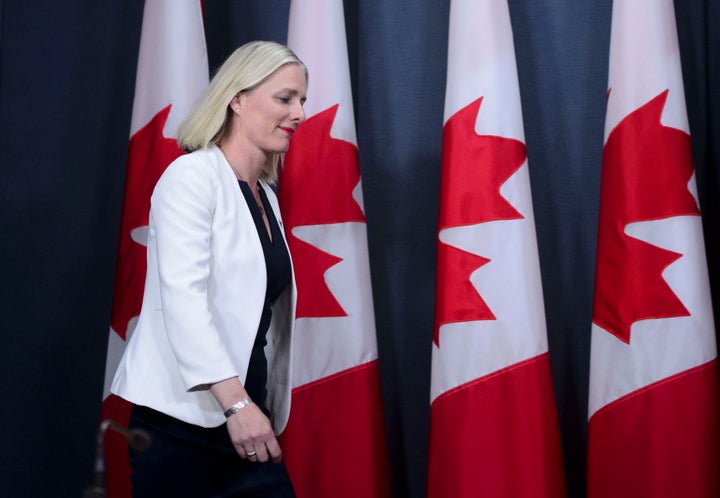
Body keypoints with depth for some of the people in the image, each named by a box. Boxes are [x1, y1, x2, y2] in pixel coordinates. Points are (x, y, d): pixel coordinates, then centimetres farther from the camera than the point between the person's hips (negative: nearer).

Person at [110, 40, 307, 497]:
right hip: (180, 418, -7)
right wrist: (235, 401, -26)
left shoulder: (265, 195, 15)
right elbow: (182, 296, -19)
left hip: (243, 413, 7)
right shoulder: (192, 176, -8)